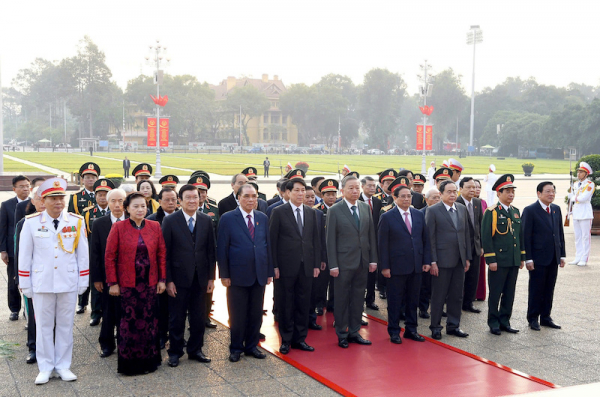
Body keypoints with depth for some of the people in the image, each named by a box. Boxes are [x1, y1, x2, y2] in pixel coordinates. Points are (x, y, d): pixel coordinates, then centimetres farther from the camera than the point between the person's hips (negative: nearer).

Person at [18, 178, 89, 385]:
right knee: (43, 325, 7)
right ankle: (45, 368, 18)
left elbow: (83, 253, 3)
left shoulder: (77, 222, -1)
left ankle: (63, 366, 20)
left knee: (65, 325, 9)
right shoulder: (31, 223, -3)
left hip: (68, 283, 1)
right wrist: (25, 284, 2)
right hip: (41, 283, 0)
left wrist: (83, 281, 3)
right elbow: (24, 255, 2)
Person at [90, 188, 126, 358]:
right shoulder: (99, 224, 0)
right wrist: (96, 278, -3)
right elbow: (95, 253, 1)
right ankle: (107, 344, 24)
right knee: (108, 312, 10)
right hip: (107, 277, 1)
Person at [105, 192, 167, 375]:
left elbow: (162, 254, 8)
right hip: (127, 283, -2)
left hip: (150, 283, 3)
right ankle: (129, 362, 13)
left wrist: (162, 279, 4)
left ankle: (148, 360, 18)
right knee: (129, 322, 0)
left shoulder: (155, 226, 4)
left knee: (149, 321, 5)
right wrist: (112, 283, -6)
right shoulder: (118, 227, -3)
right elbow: (109, 256, -3)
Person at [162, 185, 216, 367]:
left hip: (200, 278, 3)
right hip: (179, 277, -3)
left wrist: (211, 277, 3)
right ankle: (175, 352, 21)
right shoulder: (170, 221, -5)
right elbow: (165, 253, -6)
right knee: (176, 318, 6)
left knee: (198, 317, 11)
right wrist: (168, 280, -10)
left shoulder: (206, 220, 4)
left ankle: (195, 350, 25)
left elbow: (211, 251, 6)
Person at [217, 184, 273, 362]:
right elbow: (222, 248, -5)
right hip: (237, 275, -4)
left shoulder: (263, 218, 9)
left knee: (256, 314, 10)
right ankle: (236, 348, 19)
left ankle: (252, 346, 24)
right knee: (237, 314, 5)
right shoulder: (228, 218, -4)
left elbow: (268, 245, 11)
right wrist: (224, 274, -9)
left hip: (259, 275, 4)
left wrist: (270, 271, 7)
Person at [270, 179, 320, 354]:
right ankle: (286, 340, 16)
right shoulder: (278, 212, -3)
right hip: (287, 266, -4)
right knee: (286, 303, 5)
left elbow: (316, 239, 11)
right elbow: (272, 240, -4)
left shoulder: (311, 213, 10)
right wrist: (274, 266, -9)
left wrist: (317, 264, 5)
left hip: (306, 266, 4)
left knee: (304, 303, 8)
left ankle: (300, 338, 19)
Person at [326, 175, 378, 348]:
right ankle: (342, 334, 17)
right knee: (342, 300, 5)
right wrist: (333, 265, -11)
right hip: (344, 262, -4)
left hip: (363, 262, 4)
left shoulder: (366, 208, 7)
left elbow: (371, 235, 9)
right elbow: (331, 239, -7)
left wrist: (373, 259, 5)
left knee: (358, 298, 11)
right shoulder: (334, 210, -6)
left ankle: (354, 332, 22)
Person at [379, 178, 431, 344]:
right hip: (396, 266, -4)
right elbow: (383, 244, -6)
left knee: (413, 299, 12)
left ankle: (411, 329, 24)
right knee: (395, 300, 4)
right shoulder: (387, 217, -5)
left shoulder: (419, 215, 8)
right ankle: (394, 331, 16)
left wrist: (426, 261, 4)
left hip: (416, 266, 4)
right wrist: (384, 266, -11)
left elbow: (425, 239, 11)